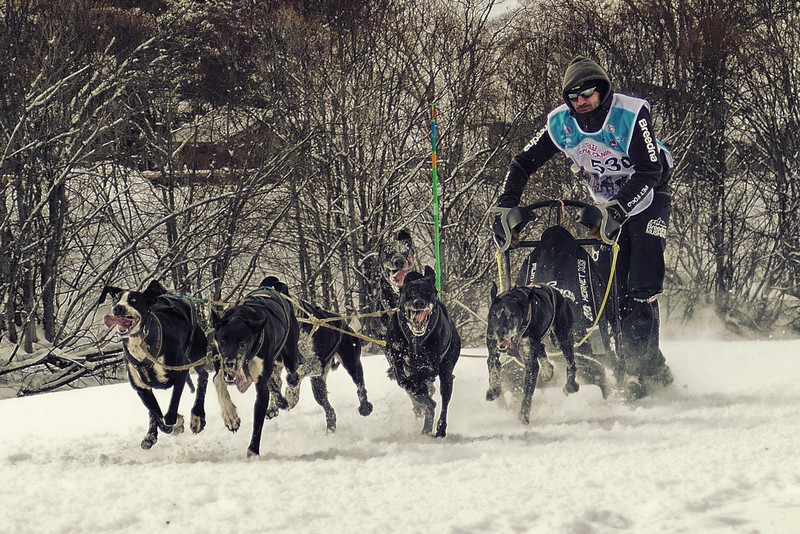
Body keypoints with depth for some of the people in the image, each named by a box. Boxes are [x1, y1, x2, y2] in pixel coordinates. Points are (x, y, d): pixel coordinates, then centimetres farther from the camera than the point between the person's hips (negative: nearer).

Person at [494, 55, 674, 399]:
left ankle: (644, 367, -13)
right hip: (610, 210, 5)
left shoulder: (630, 115, -23)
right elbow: (523, 164, 0)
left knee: (642, 289, -16)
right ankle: (651, 367, 2)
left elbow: (650, 172, -24)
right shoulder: (561, 123, -10)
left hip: (647, 203, -5)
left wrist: (615, 211, -33)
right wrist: (505, 209, -12)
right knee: (615, 293, -4)